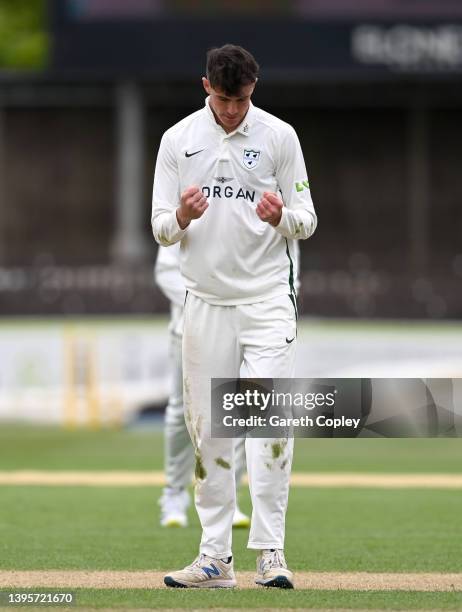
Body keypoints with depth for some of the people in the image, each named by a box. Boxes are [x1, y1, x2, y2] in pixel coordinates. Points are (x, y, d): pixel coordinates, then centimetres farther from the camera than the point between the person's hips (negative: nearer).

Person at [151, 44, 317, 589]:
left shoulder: (279, 136, -1)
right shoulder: (178, 140, 4)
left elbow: (307, 222, 1)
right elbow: (160, 228, 4)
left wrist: (281, 217, -21)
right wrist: (182, 217, -19)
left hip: (267, 300, -2)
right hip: (206, 301, 2)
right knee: (207, 429, 5)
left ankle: (270, 553, -11)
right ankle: (215, 558, 11)